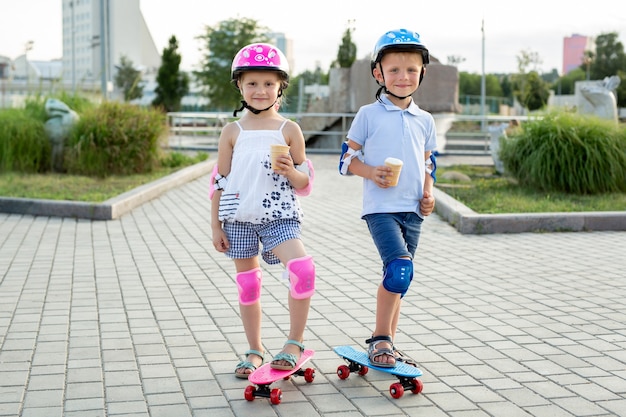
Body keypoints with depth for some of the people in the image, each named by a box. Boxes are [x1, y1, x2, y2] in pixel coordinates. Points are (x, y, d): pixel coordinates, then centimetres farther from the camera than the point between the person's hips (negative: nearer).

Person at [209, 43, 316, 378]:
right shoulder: (233, 131, 5)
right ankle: (255, 351, 24)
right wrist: (216, 226, 5)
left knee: (302, 267, -24)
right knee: (247, 285, 9)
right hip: (239, 218, 2)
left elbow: (305, 182, 6)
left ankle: (294, 342, -9)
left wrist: (292, 172, -17)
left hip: (280, 216, -1)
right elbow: (219, 181, 8)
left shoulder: (289, 130, 3)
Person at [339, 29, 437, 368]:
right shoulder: (368, 115, -1)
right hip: (380, 207, -5)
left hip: (412, 210, 5)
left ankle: (386, 342, 22)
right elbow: (346, 159, 1)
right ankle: (380, 339, -6)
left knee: (399, 277, 10)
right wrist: (371, 171, -17)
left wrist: (428, 193, 3)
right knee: (400, 269, -21)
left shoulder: (425, 121, 12)